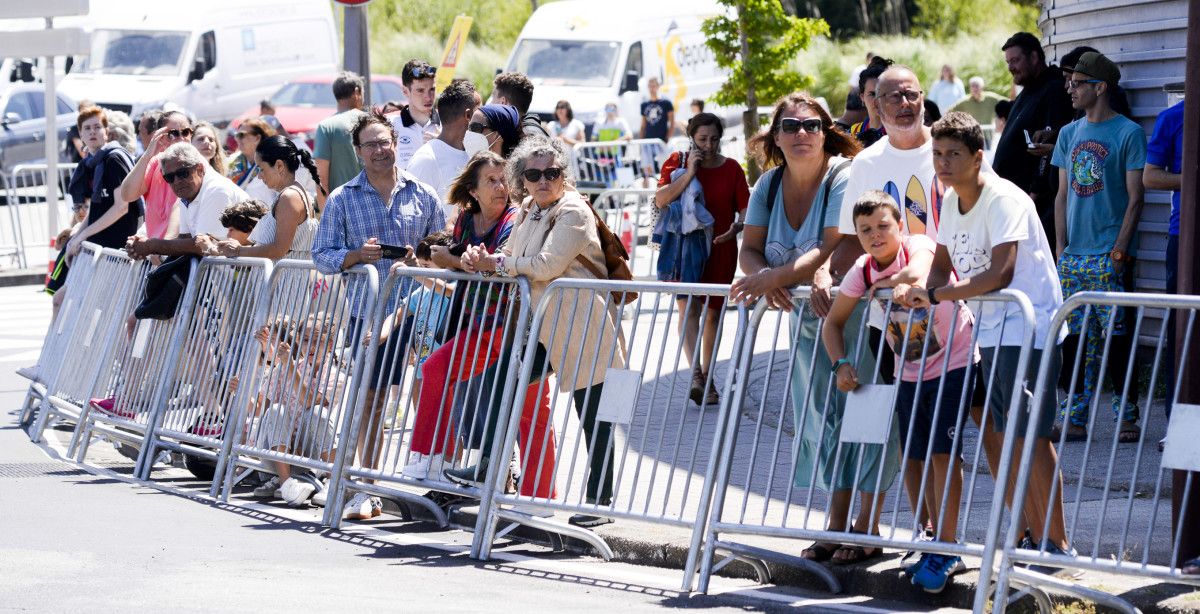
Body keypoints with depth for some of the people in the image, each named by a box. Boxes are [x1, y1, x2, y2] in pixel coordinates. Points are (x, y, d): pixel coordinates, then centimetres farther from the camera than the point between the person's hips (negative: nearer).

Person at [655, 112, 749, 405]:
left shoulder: (731, 168, 5)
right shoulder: (678, 162, 1)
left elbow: (745, 209, 3)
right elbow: (661, 200, -11)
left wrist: (736, 227, -18)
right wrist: (690, 172, -17)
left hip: (720, 249, 2)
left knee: (713, 313, 9)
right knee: (688, 307, -17)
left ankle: (706, 376, 21)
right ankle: (695, 373, -28)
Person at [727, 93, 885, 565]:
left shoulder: (844, 176, -20)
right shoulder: (769, 184, 1)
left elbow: (835, 250, -29)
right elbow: (750, 248, -3)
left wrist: (774, 276, -36)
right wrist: (764, 279, -25)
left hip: (856, 309, -7)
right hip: (807, 315, 7)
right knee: (822, 417, 11)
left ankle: (867, 528, 1)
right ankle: (836, 525, 19)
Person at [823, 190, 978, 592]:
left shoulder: (920, 246, -20)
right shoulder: (863, 271, -5)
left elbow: (919, 268, -45)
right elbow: (833, 322, 2)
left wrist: (902, 281, -64)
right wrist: (840, 363, -12)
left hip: (952, 365, -6)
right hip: (909, 373, 6)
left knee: (942, 452, -10)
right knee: (911, 457, 6)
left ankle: (946, 549, -3)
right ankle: (934, 543, 20)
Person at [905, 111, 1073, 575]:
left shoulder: (1005, 201, -18)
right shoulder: (951, 201, 8)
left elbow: (1000, 274, -26)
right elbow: (943, 264, 16)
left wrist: (936, 294, -25)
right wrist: (922, 304, -3)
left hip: (1027, 325, -9)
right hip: (987, 328, 9)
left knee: (1029, 433, -10)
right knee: (994, 433, 11)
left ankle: (1057, 544, -3)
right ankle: (1030, 535, 21)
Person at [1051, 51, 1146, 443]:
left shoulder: (1128, 133, -4)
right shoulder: (1069, 134, 14)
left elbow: (1135, 198, -6)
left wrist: (1120, 249, -12)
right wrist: (1060, 246, 8)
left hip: (1109, 256, -6)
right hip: (1072, 256, 6)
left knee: (1116, 337, -5)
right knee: (1072, 337, 5)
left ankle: (1128, 417, 1)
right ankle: (1073, 418, 10)